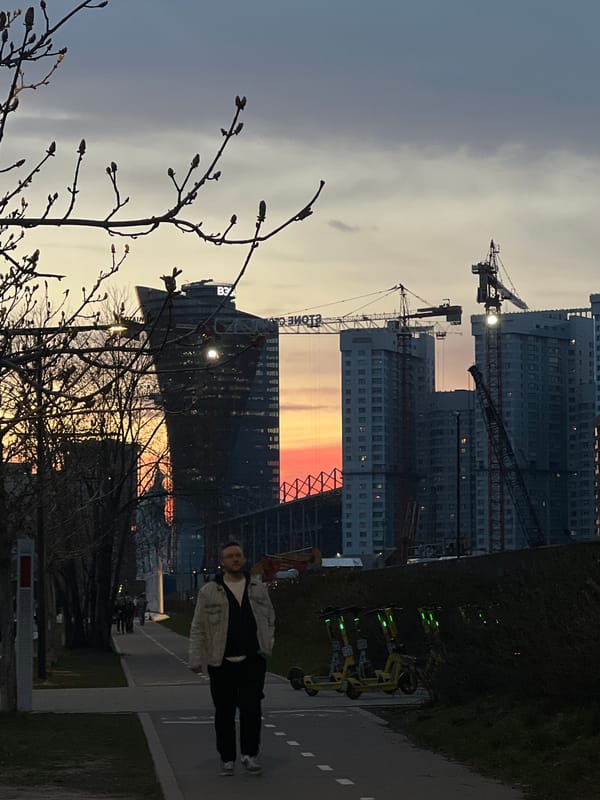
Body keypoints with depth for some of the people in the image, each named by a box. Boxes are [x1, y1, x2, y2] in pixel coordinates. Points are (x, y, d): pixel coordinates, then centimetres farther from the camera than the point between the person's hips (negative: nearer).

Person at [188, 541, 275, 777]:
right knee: (224, 712, 4)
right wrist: (196, 658, -5)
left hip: (253, 660, 1)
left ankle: (249, 755, 0)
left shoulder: (258, 588, 10)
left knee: (251, 707, -7)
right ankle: (227, 759, 13)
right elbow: (198, 628, 2)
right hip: (221, 662, -1)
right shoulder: (209, 592, 2)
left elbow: (270, 618, 18)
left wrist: (267, 645, 8)